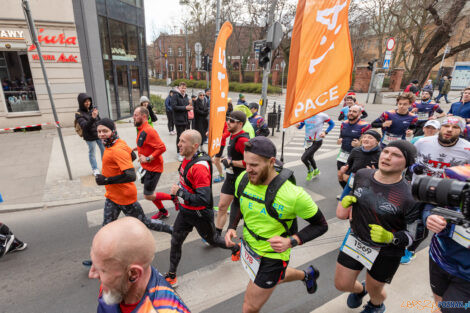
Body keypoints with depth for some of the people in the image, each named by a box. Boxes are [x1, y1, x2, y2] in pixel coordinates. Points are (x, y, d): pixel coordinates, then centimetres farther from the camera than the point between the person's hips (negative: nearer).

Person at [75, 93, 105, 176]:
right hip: (90, 137, -4)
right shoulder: (79, 114, -14)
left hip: (99, 134, 4)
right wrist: (92, 118, -41)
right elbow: (84, 126, -27)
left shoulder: (93, 109, -1)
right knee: (92, 153, 9)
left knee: (104, 150, 13)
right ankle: (95, 169, 23)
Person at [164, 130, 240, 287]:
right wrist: (180, 197, 18)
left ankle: (235, 247, 47)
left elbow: (203, 199, -34)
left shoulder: (200, 167, -32)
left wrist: (180, 192, -28)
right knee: (175, 242, 13)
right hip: (185, 211, 8)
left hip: (200, 214, -7)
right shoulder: (187, 159, -3)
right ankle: (171, 276, 33)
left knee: (213, 240, 18)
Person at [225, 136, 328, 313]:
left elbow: (321, 225, -16)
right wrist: (232, 227, -8)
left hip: (271, 257, -6)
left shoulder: (293, 195, -32)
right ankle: (307, 275, 61)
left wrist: (290, 242, -29)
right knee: (276, 277, 35)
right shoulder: (243, 179, -15)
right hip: (248, 246, 6)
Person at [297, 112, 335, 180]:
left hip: (317, 142, -5)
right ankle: (316, 171, 52)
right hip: (308, 141, 5)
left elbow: (332, 124, 0)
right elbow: (300, 126, 7)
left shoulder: (322, 116, -15)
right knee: (310, 157, 22)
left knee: (304, 158, -13)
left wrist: (325, 132, -14)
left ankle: (310, 171, 18)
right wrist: (298, 125, -17)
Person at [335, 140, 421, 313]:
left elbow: (415, 234, -13)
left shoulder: (409, 196, -24)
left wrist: (391, 238, -30)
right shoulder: (362, 174, -11)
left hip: (385, 252, -3)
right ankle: (359, 289, 54)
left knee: (373, 291, 20)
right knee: (341, 285, 16)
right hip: (355, 240, 4)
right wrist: (345, 200, -9)